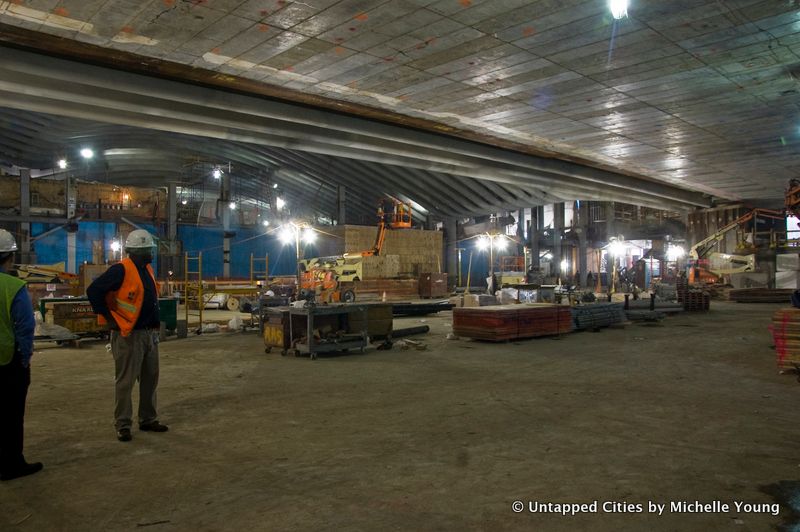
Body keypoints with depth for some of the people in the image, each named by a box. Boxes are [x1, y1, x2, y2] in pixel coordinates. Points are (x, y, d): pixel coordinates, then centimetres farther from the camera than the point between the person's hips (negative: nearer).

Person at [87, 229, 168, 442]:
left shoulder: (147, 269, 12)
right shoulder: (121, 270, -15)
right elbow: (93, 291, -20)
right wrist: (110, 319, -15)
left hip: (150, 334, 9)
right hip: (129, 335, -8)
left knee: (150, 379, 14)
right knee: (126, 381, 0)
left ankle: (148, 420, 26)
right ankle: (123, 426, 10)